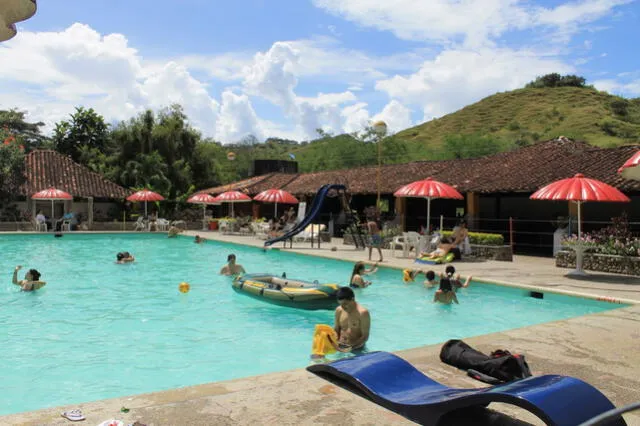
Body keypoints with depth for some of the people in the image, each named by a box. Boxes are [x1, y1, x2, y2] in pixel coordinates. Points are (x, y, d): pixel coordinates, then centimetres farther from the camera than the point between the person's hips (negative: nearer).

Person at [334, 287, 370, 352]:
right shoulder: (339, 310, 5)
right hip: (340, 346, 5)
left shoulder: (362, 313, -12)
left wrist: (352, 347, -24)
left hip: (356, 348, -5)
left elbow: (365, 337, -11)